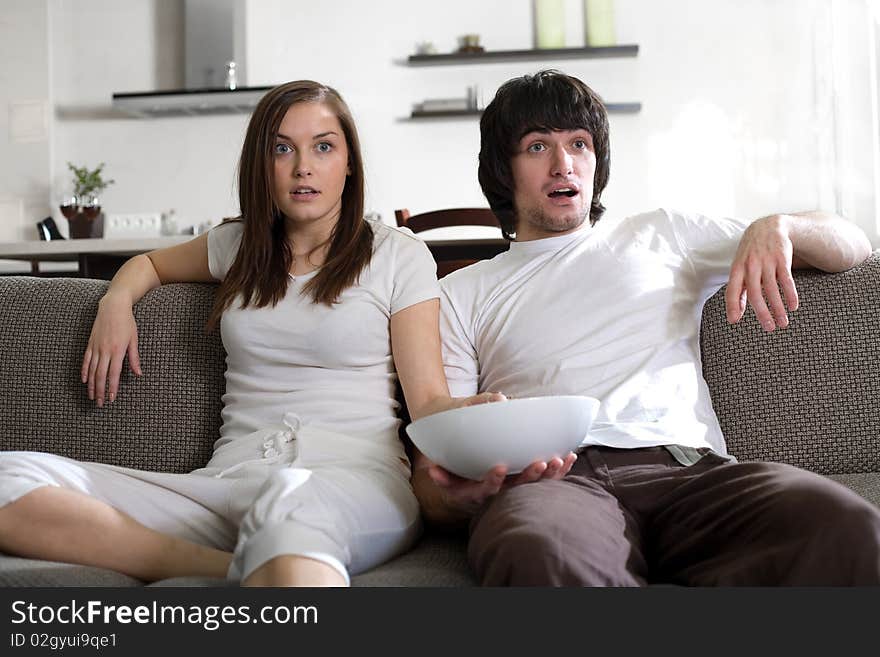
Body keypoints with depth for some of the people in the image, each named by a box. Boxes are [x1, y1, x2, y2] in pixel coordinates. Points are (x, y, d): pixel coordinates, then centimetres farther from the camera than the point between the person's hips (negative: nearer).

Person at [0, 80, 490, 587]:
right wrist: (117, 302, 19)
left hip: (357, 481, -5)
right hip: (230, 482, 6)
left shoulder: (399, 254, 11)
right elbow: (149, 263, 43)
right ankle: (223, 569, -28)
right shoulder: (238, 244, 22)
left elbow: (428, 399, 3)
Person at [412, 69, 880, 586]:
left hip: (682, 466, 3)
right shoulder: (462, 292, 22)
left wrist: (776, 226, 7)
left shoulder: (662, 235, 28)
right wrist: (455, 495, -14)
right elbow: (433, 462, 13)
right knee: (538, 554, -42)